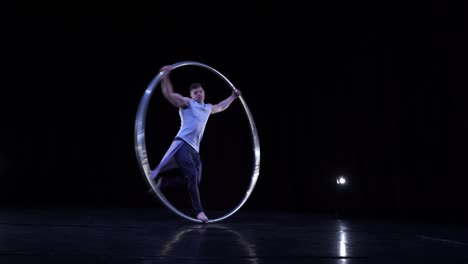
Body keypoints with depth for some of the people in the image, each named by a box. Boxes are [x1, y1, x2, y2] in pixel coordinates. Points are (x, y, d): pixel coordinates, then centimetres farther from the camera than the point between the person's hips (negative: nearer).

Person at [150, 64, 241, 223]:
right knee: (192, 176, -20)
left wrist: (233, 97, 48)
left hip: (195, 149, 8)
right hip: (183, 144, -8)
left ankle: (162, 181, 21)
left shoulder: (208, 108, 23)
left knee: (194, 180, 4)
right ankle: (199, 211, -18)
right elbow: (169, 95, -9)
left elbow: (221, 107, 43)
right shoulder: (187, 103, 3)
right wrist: (165, 76, -19)